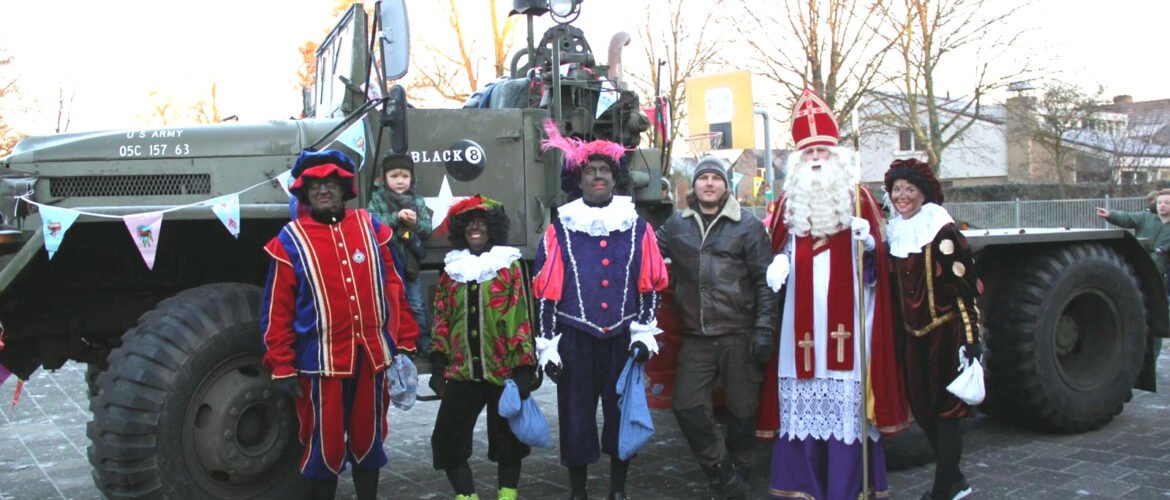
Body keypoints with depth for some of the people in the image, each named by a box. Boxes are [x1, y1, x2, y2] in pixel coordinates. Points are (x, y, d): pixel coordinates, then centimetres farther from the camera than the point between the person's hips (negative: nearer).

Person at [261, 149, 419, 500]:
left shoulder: (370, 228, 4)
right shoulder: (290, 241, -2)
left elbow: (394, 288, 7)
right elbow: (277, 311, -2)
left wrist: (405, 342, 6)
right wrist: (282, 367, -4)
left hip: (372, 356, 3)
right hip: (322, 361, -2)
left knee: (368, 439, 15)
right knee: (325, 445, 7)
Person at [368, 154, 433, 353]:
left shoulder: (418, 202, 6)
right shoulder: (377, 200, -1)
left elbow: (427, 230, 2)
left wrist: (416, 223, -18)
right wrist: (396, 217, -24)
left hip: (410, 263, 2)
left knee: (417, 306, 9)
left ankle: (425, 344, 19)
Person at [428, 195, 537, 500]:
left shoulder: (510, 266, -1)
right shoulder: (452, 269, 11)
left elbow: (521, 317, -6)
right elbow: (442, 318, 12)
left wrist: (523, 368, -12)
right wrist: (438, 364, 5)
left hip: (503, 371, -3)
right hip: (461, 371, 3)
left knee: (507, 439, 9)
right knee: (447, 439, 1)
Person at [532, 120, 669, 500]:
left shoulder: (637, 227, 4)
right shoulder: (559, 231, -1)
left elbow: (649, 284, 6)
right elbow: (546, 291, -1)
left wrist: (644, 332, 0)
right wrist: (547, 344, -4)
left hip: (623, 338, 2)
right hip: (575, 339, -1)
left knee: (623, 412, 11)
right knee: (576, 414, 7)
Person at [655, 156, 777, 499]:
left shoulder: (747, 225, -1)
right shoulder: (676, 224, 8)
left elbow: (765, 281, -2)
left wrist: (764, 330, -8)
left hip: (739, 335, -3)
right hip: (696, 337, 3)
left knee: (742, 410, 7)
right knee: (687, 406, -2)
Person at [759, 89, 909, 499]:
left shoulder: (856, 197, 7)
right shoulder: (789, 201, 13)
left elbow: (875, 255, 5)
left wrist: (868, 242, -16)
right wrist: (779, 264, -4)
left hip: (846, 312, -2)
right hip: (801, 312, 2)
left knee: (846, 396, -3)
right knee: (802, 396, 3)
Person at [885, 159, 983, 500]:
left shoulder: (942, 231, -13)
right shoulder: (895, 232, 7)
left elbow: (965, 287, -15)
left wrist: (971, 338, -20)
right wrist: (898, 332, 16)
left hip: (945, 334, -7)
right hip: (913, 335, 7)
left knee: (944, 411, 0)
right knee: (922, 409, 12)